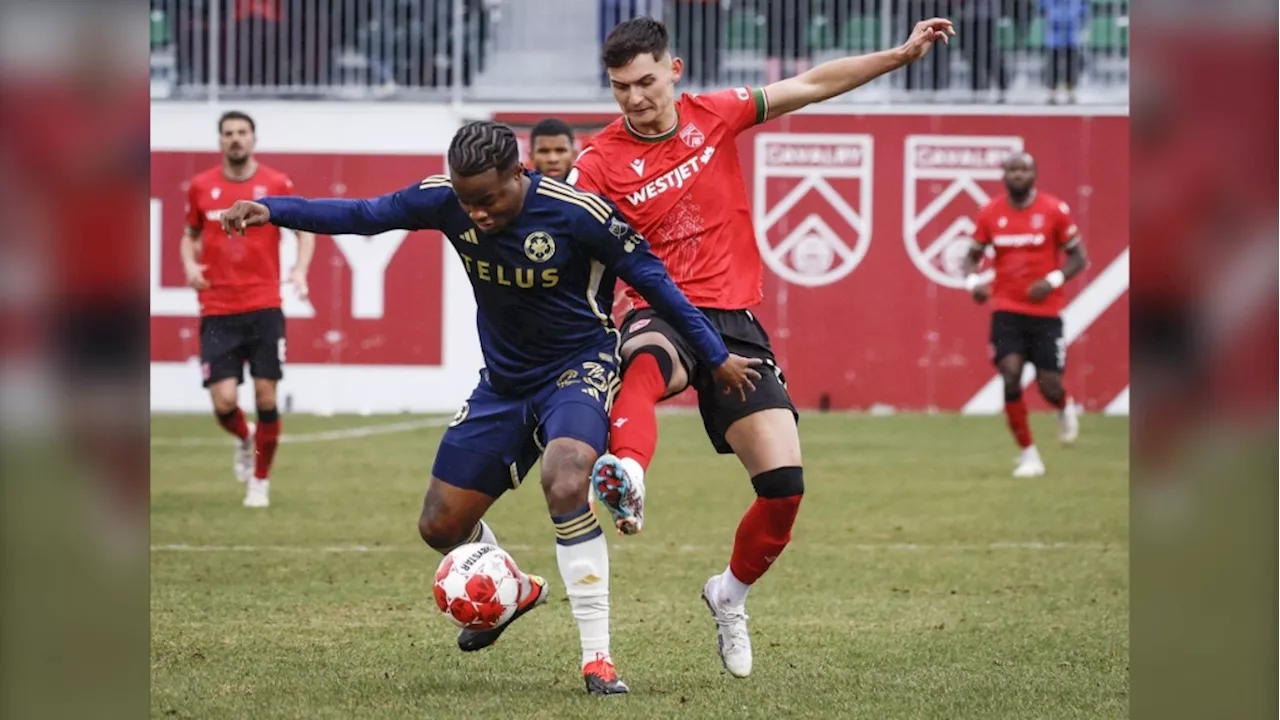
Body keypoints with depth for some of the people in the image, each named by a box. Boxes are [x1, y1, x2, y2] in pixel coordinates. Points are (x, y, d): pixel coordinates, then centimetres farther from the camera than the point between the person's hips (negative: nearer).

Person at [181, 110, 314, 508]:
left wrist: (300, 269, -9)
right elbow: (190, 235, 19)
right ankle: (245, 439, 27)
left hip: (264, 308, -1)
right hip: (218, 313, 1)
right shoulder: (201, 187, 4)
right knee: (224, 402, -9)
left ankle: (260, 480, 15)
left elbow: (305, 230, 9)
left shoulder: (276, 184, 0)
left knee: (266, 397, -4)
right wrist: (190, 264, -2)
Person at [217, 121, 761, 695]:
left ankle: (598, 659, -26)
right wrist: (272, 210, -20)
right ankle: (515, 592, 43)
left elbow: (649, 277, -15)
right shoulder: (445, 200, -14)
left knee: (565, 485, -34)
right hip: (503, 382, 6)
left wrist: (715, 355, -9)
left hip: (579, 368, -5)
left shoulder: (577, 214, -25)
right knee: (441, 526, 9)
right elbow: (364, 216, -7)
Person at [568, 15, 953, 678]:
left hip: (734, 321, 3)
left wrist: (903, 54, 8)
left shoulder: (714, 116, 5)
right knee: (645, 362, -43)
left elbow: (813, 85, 11)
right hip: (662, 317, -3)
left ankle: (731, 595, 22)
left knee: (784, 484, -7)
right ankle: (626, 479, -73)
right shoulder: (600, 162, -4)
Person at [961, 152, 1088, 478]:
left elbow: (1078, 257, -1)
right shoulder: (990, 213, 1)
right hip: (1006, 310, 1)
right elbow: (973, 256, 11)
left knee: (1049, 386, -3)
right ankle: (1028, 454, -1)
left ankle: (1065, 408, 37)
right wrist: (972, 280, -11)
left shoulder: (1054, 210, -6)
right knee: (1011, 377, -14)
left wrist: (1054, 280, -20)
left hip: (1045, 311, -1)